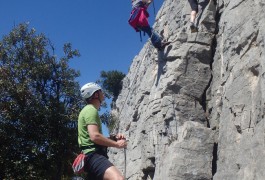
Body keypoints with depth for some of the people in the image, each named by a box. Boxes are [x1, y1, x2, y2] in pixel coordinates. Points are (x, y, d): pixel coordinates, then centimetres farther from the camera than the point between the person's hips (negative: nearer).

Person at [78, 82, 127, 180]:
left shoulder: (90, 110, 26)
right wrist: (117, 144, -9)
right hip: (93, 155, -11)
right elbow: (95, 136, -20)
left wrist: (115, 138, 11)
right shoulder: (91, 110, -6)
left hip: (94, 155, 11)